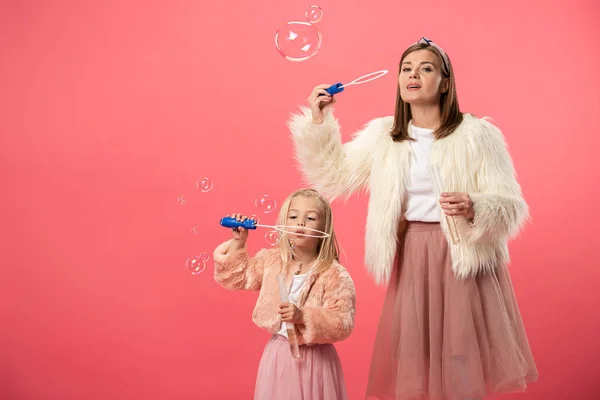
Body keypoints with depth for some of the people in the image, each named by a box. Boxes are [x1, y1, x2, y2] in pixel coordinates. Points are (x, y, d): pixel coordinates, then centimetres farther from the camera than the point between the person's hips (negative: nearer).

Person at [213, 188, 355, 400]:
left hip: (315, 358, -3)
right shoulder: (271, 261, 0)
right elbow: (235, 278, 12)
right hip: (278, 354, 4)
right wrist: (237, 243, 1)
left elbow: (343, 324, -19)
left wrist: (303, 317, -30)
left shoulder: (336, 275, -14)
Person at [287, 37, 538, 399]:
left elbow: (511, 206, -10)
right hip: (410, 258, 4)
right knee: (412, 369, 10)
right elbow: (333, 176, 7)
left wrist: (474, 209, -30)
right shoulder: (382, 135, 5)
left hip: (463, 257, -3)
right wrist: (318, 121, 0)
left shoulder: (477, 134, -8)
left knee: (462, 370, 3)